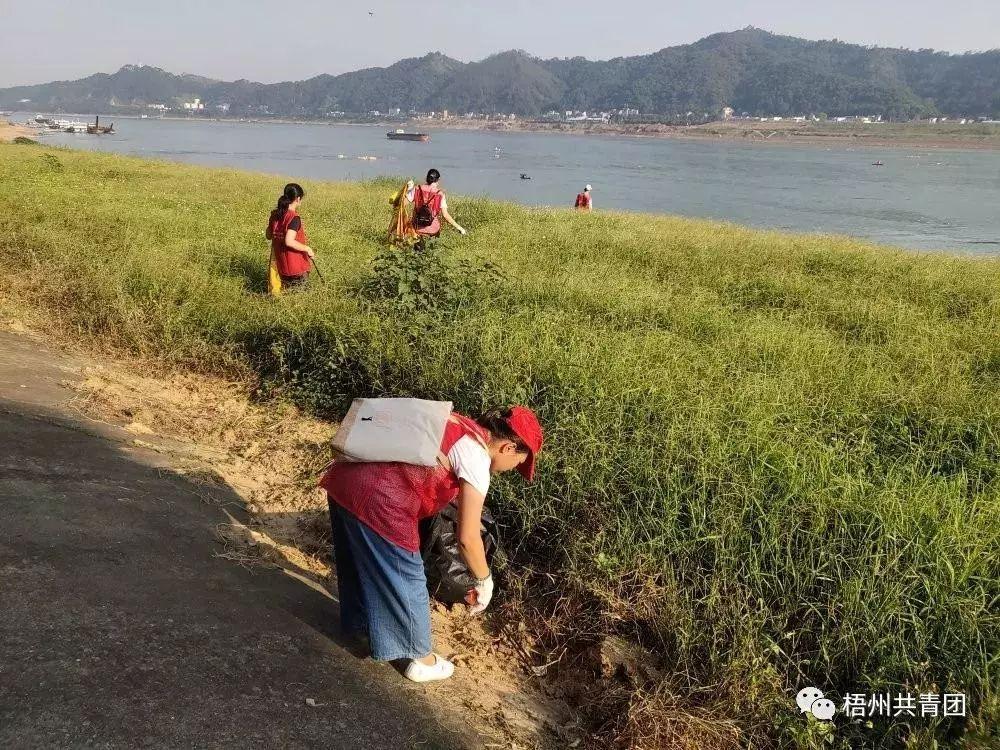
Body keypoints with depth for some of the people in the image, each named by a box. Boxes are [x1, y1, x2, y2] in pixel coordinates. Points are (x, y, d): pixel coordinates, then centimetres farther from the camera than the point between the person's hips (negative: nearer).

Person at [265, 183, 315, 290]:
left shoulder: (275, 214, 4)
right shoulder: (294, 218, -19)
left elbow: (268, 235, 15)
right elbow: (289, 242, -29)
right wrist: (307, 249, -17)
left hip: (279, 261, 7)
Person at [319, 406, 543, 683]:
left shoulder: (460, 425, 16)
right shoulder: (477, 456, -8)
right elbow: (467, 538, -6)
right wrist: (484, 580, 9)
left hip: (344, 478, 9)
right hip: (376, 501, -9)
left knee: (361, 563, 31)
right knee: (406, 582, 12)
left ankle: (359, 622, 53)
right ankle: (420, 658, 30)